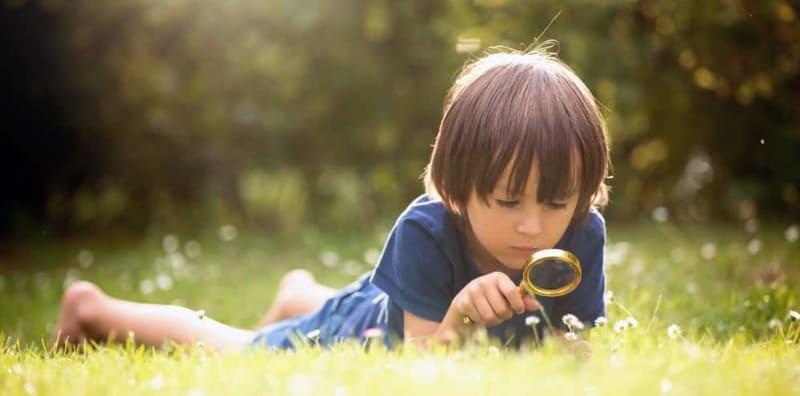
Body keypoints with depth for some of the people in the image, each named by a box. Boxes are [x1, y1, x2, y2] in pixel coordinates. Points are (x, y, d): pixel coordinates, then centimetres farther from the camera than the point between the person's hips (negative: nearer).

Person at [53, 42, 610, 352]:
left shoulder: (581, 237, -33)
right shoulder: (424, 232, -43)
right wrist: (457, 319, -63)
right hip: (353, 328, -4)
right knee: (233, 350, 20)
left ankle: (298, 294, 73)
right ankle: (95, 308, 45)